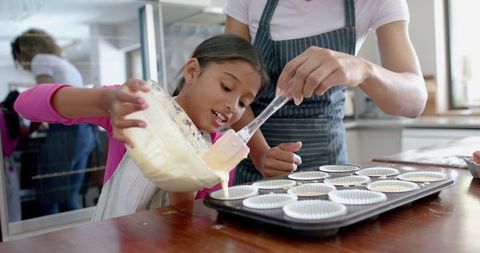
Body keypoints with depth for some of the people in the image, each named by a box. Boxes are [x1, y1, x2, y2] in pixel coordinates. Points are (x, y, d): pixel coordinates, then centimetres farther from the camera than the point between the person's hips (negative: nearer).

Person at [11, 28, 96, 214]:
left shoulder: (40, 60, 4)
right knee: (68, 199, 10)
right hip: (84, 131, 9)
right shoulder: (65, 64, 29)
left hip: (64, 132, -9)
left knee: (48, 201, -4)